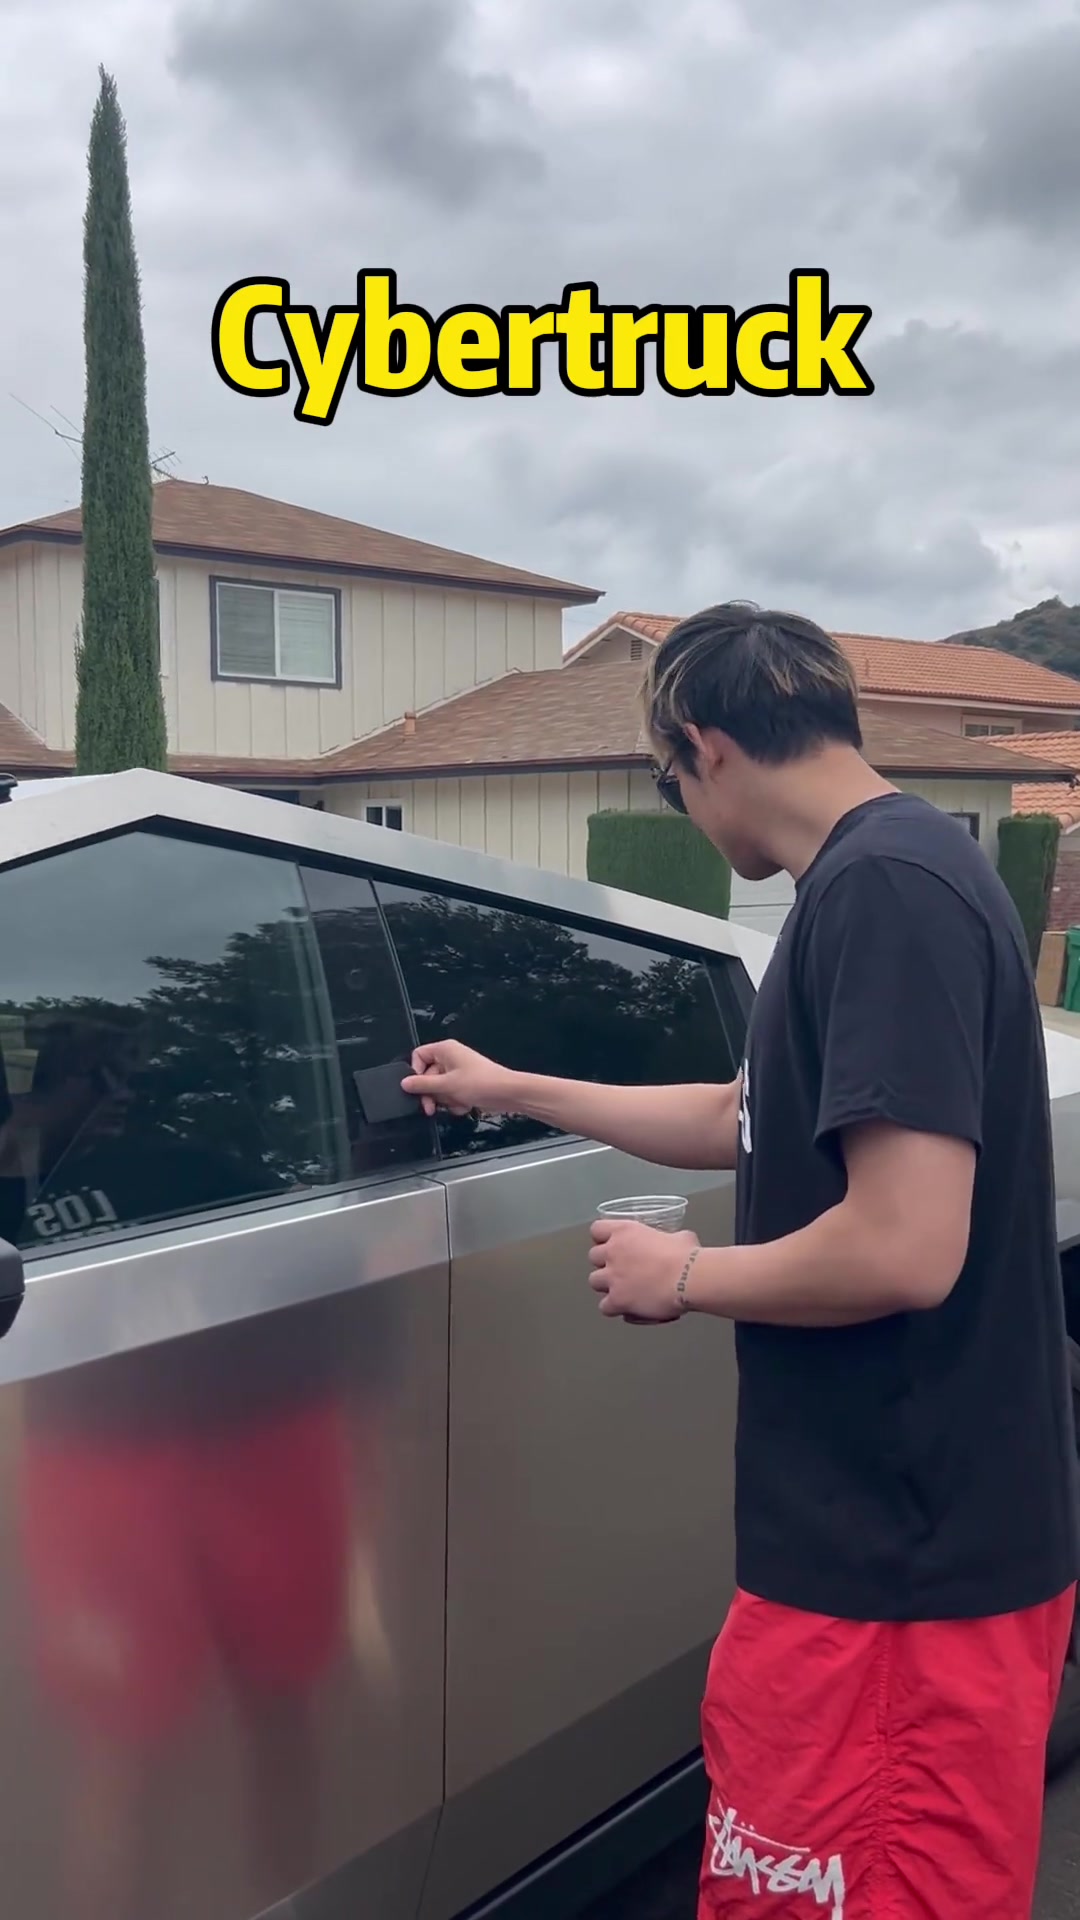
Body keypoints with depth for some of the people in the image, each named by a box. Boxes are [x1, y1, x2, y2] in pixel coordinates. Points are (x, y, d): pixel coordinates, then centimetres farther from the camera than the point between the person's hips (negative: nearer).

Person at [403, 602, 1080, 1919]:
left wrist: (684, 1278, -11)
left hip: (899, 1551, -10)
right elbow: (748, 1123, 22)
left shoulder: (882, 889, -21)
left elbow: (906, 1250, -28)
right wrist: (511, 1091, 28)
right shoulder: (887, 874, 12)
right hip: (911, 1522, 10)